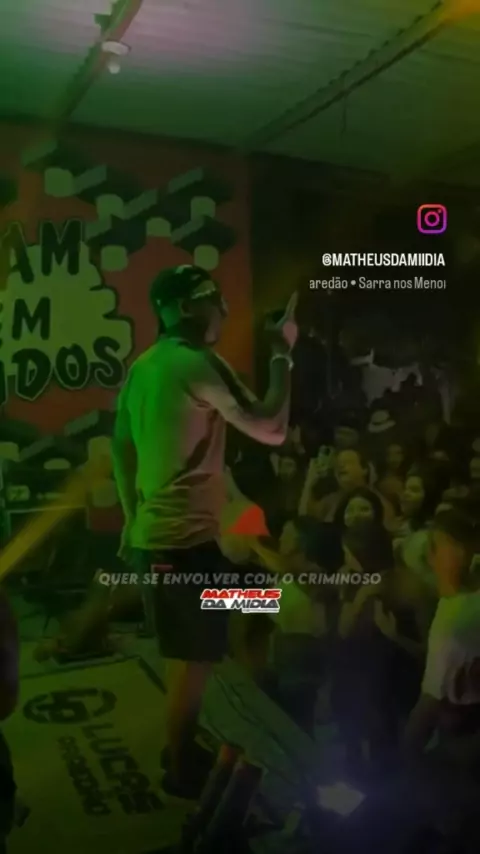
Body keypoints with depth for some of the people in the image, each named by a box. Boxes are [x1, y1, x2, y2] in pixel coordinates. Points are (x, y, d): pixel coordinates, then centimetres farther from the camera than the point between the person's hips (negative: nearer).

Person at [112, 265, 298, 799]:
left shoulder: (141, 367, 9)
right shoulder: (197, 363, -17)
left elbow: (120, 447, 15)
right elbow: (271, 430, -21)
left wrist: (132, 518, 23)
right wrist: (282, 354, -10)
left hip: (152, 535, 9)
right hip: (186, 538, -9)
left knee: (184, 654, 23)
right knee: (195, 659, 6)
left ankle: (181, 750, 38)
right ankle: (181, 769, 22)